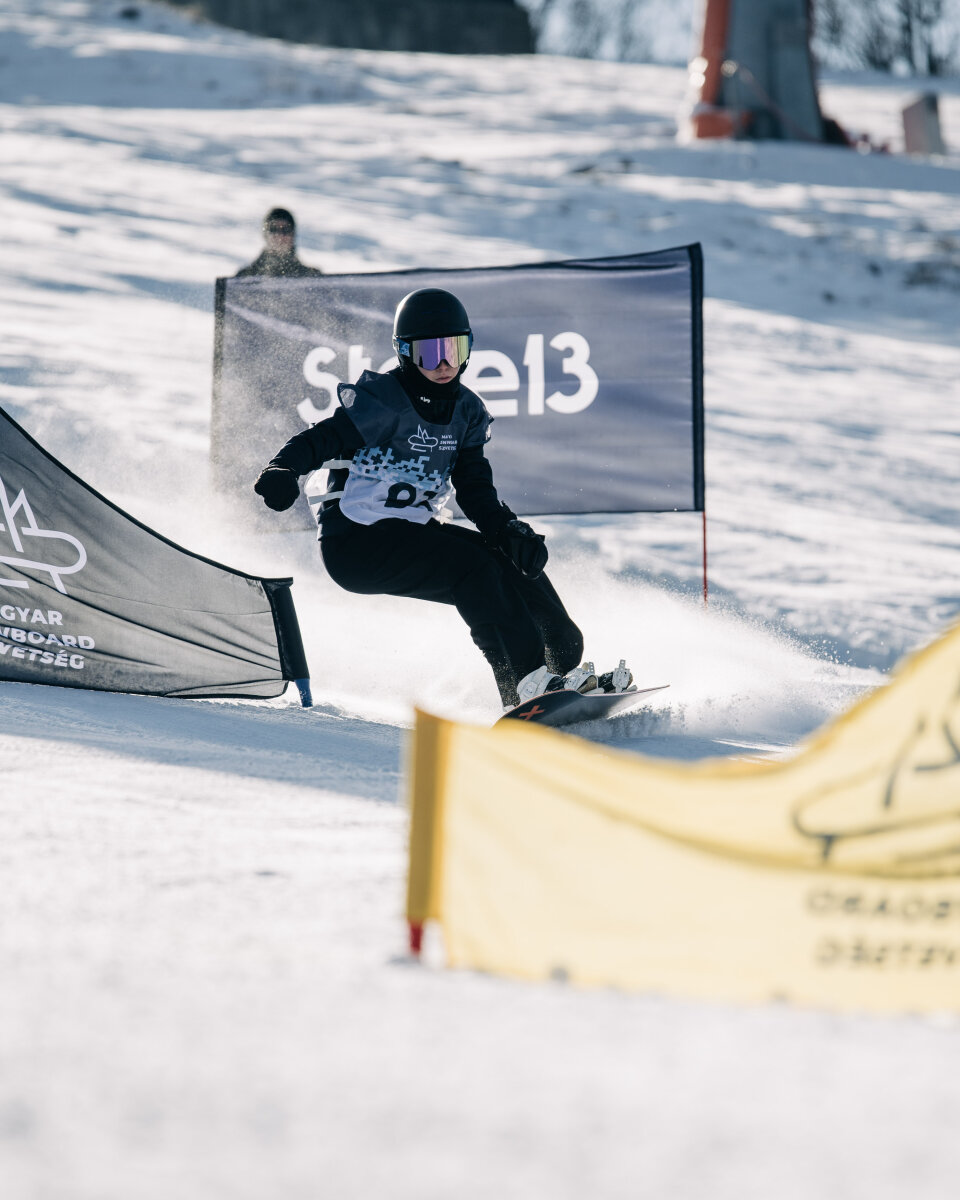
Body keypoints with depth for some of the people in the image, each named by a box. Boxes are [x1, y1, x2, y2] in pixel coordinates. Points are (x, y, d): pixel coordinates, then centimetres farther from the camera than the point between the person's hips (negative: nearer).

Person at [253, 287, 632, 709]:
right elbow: (322, 439, -22)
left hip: (415, 530, 7)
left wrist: (511, 532, -15)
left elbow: (476, 491, 4)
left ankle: (570, 670, 2)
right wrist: (282, 471, -44)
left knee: (517, 564, -7)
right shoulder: (382, 401, -14)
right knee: (470, 564, -26)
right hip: (355, 542, -7)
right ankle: (528, 681, -31)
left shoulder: (466, 412, 7)